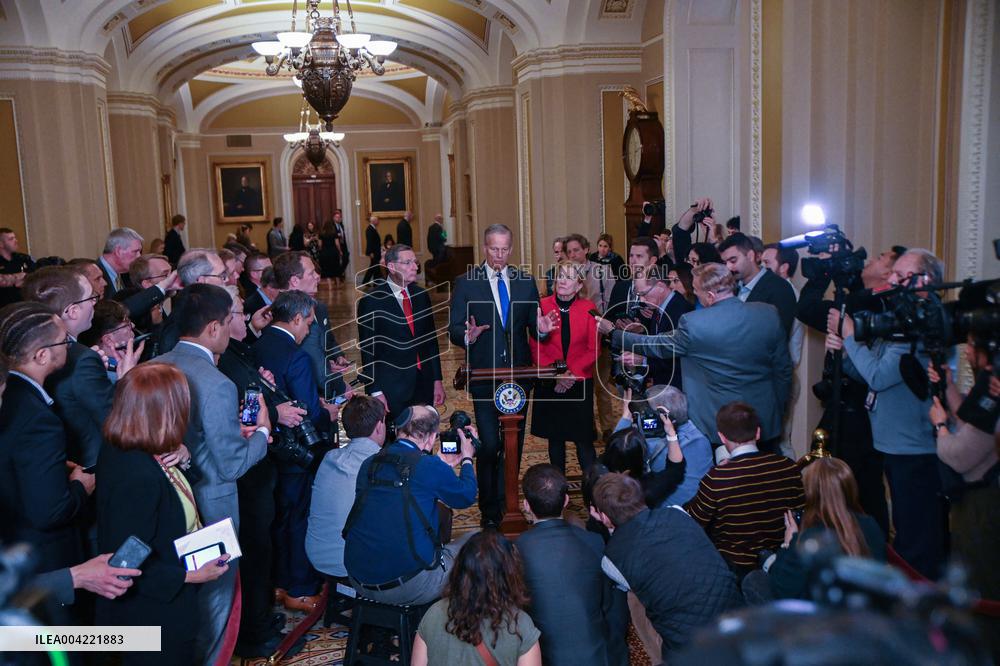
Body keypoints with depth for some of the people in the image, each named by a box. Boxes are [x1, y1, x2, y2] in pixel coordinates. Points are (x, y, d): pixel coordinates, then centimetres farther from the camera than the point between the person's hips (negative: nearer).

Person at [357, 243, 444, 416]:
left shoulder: (421, 296, 10)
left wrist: (437, 380, 10)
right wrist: (375, 392, -11)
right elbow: (368, 350, -7)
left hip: (424, 385, 5)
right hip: (392, 389, -5)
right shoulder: (371, 301, -7)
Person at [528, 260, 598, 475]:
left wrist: (573, 373, -11)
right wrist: (554, 374, -10)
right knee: (555, 437, 10)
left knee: (583, 438, -3)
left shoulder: (588, 308, -1)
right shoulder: (542, 306, -3)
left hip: (580, 382, -1)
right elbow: (535, 347, -1)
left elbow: (593, 349, -1)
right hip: (549, 384, 1)